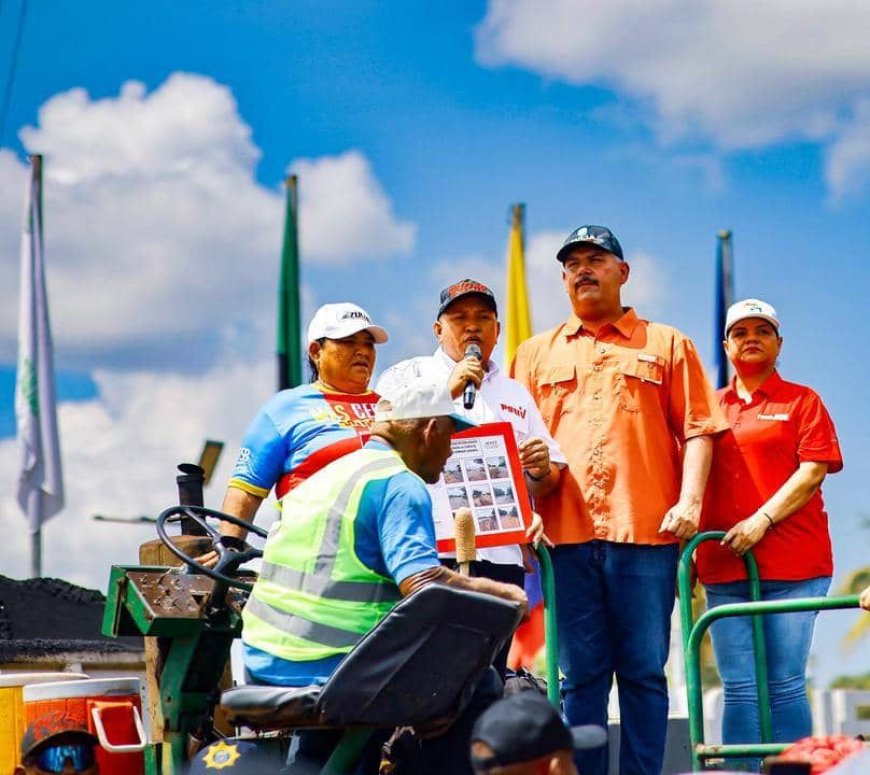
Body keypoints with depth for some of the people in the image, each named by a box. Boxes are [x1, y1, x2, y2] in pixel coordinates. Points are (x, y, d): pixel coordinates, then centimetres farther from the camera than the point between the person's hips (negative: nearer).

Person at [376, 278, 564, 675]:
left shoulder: (516, 394, 24)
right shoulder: (409, 375, 11)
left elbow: (550, 482, 21)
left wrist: (541, 470, -3)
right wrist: (447, 392, -12)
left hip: (501, 557, 5)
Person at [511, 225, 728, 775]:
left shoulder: (667, 345, 11)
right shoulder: (536, 354, 17)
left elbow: (697, 429, 5)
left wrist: (689, 500, -8)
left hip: (646, 530, -2)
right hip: (567, 533, 2)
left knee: (643, 671, 1)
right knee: (581, 675, 4)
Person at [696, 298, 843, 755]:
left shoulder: (801, 401, 7)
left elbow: (813, 470, -4)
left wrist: (762, 520, -14)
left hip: (792, 565, -3)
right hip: (724, 568, 3)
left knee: (785, 686, -3)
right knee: (739, 689, 1)